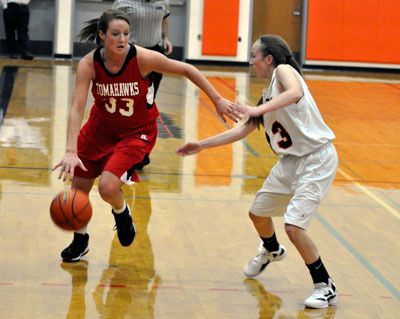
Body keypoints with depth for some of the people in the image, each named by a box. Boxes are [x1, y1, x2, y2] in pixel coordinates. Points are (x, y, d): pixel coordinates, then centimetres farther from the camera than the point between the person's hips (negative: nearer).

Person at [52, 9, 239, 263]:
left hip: (136, 132, -3)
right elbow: (77, 109, -28)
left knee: (108, 187, -23)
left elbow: (187, 70, -14)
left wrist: (218, 100, -12)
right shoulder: (89, 64, -22)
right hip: (101, 128, 3)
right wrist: (71, 151, -40)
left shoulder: (143, 58, -27)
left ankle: (122, 213, 15)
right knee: (78, 189, 10)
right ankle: (80, 241, 39)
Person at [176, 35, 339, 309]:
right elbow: (244, 130, 19)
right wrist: (202, 145, 19)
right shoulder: (268, 94, 14)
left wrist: (258, 109, -42)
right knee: (258, 212, 21)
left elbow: (295, 93, -35)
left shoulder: (284, 70, -11)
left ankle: (325, 287, -2)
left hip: (316, 159, -9)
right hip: (290, 160, 9)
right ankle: (272, 251, 53)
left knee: (294, 227, -18)